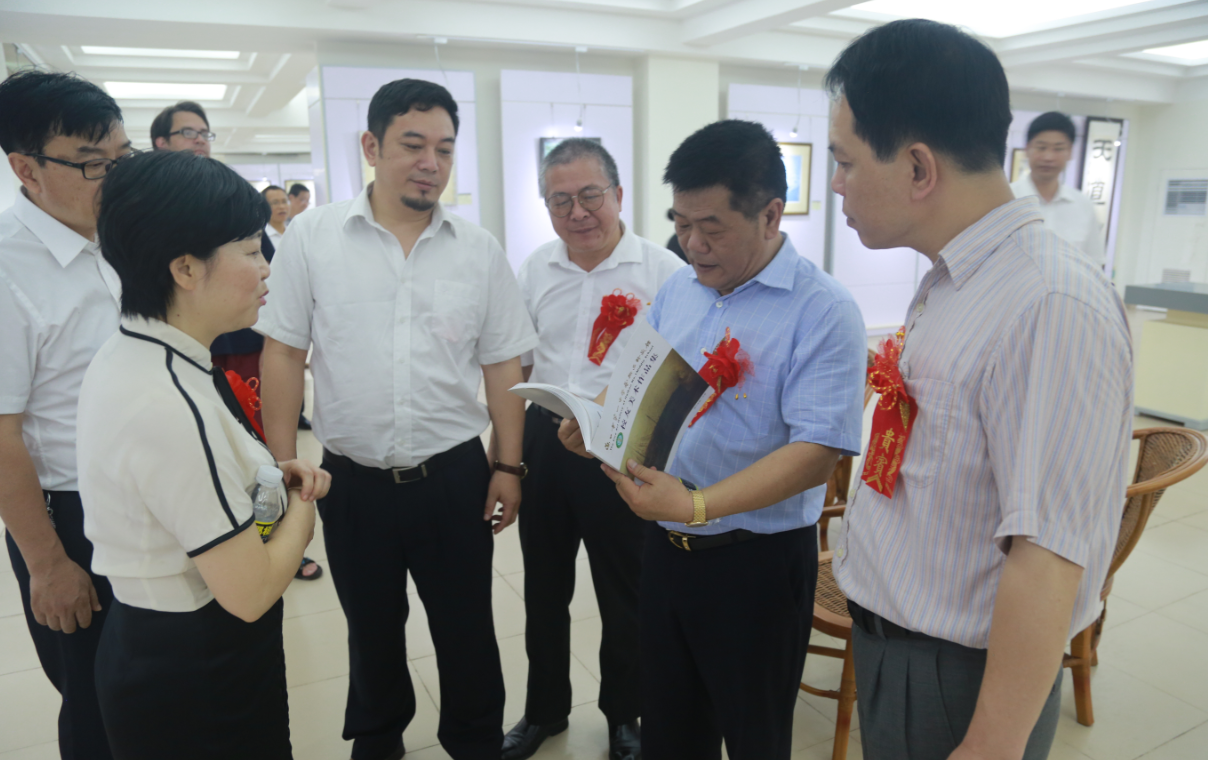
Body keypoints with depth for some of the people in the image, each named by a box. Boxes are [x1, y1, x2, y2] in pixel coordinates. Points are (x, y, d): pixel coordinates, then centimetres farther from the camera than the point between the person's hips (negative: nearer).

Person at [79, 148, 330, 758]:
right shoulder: (171, 405, -31)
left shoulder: (126, 354, -1)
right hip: (198, 685, -9)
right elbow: (250, 591, -27)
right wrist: (303, 506, -9)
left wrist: (270, 474, 0)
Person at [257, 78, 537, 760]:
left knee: (468, 629, 14)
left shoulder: (480, 250, 0)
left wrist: (509, 465, 0)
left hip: (455, 475, 1)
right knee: (372, 628, 21)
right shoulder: (312, 238, -4)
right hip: (353, 478, 0)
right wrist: (283, 467, -4)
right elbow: (284, 354, -1)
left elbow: (503, 366, 3)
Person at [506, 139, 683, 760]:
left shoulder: (662, 271, -9)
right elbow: (516, 364, 13)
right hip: (544, 443, 5)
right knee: (543, 587, 18)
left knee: (623, 594, 12)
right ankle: (544, 709, 41)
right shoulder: (535, 270, 6)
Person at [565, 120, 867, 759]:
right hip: (664, 545, 6)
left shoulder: (822, 311, -17)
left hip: (757, 562, -6)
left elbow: (816, 453, -24)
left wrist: (698, 505, -33)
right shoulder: (678, 287, 5)